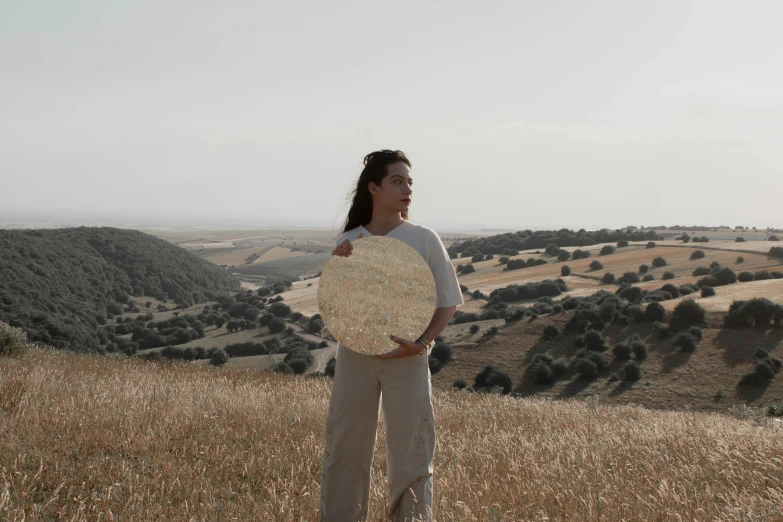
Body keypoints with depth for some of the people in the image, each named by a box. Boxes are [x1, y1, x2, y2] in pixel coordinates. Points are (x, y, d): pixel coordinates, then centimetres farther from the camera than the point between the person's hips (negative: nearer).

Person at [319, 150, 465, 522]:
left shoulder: (425, 239, -5)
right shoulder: (348, 242, 1)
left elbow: (448, 301, -2)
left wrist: (423, 342, -17)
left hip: (407, 359, -1)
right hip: (354, 356, 2)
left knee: (410, 451, 5)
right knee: (345, 449, 9)